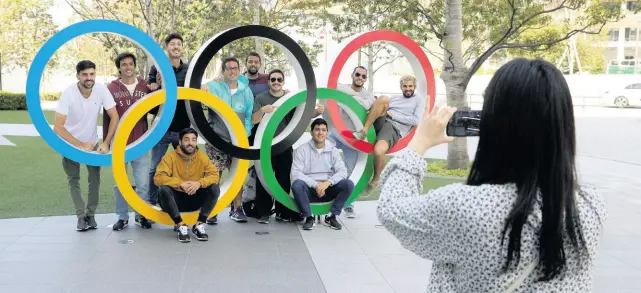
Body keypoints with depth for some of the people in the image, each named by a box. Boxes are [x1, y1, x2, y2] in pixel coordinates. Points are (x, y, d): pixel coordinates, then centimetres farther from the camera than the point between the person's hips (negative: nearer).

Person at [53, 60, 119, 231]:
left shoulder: (101, 90, -20)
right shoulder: (68, 94, -26)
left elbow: (114, 117, -16)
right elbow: (58, 127, -27)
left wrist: (106, 143, -22)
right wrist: (80, 145, -27)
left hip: (92, 142, 2)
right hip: (71, 143, -2)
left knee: (95, 179, -1)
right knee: (73, 180, 1)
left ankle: (90, 214, 11)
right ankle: (81, 215, 9)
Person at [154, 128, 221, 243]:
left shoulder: (202, 157, -2)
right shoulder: (170, 156, -10)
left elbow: (214, 175, -10)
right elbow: (158, 177, -20)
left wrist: (199, 183, -30)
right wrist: (180, 184, -32)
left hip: (195, 200, 2)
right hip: (175, 200, -2)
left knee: (214, 188, -21)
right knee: (163, 189, -32)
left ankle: (199, 225, -15)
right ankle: (181, 225, -22)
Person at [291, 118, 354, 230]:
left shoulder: (333, 150, 4)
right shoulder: (302, 150, -3)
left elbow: (342, 171, -6)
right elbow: (296, 173, -13)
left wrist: (328, 182, -23)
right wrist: (315, 185, -23)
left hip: (328, 188, 2)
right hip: (309, 189, -2)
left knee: (348, 184, -22)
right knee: (297, 185, -34)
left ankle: (331, 216, -10)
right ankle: (309, 217, -16)